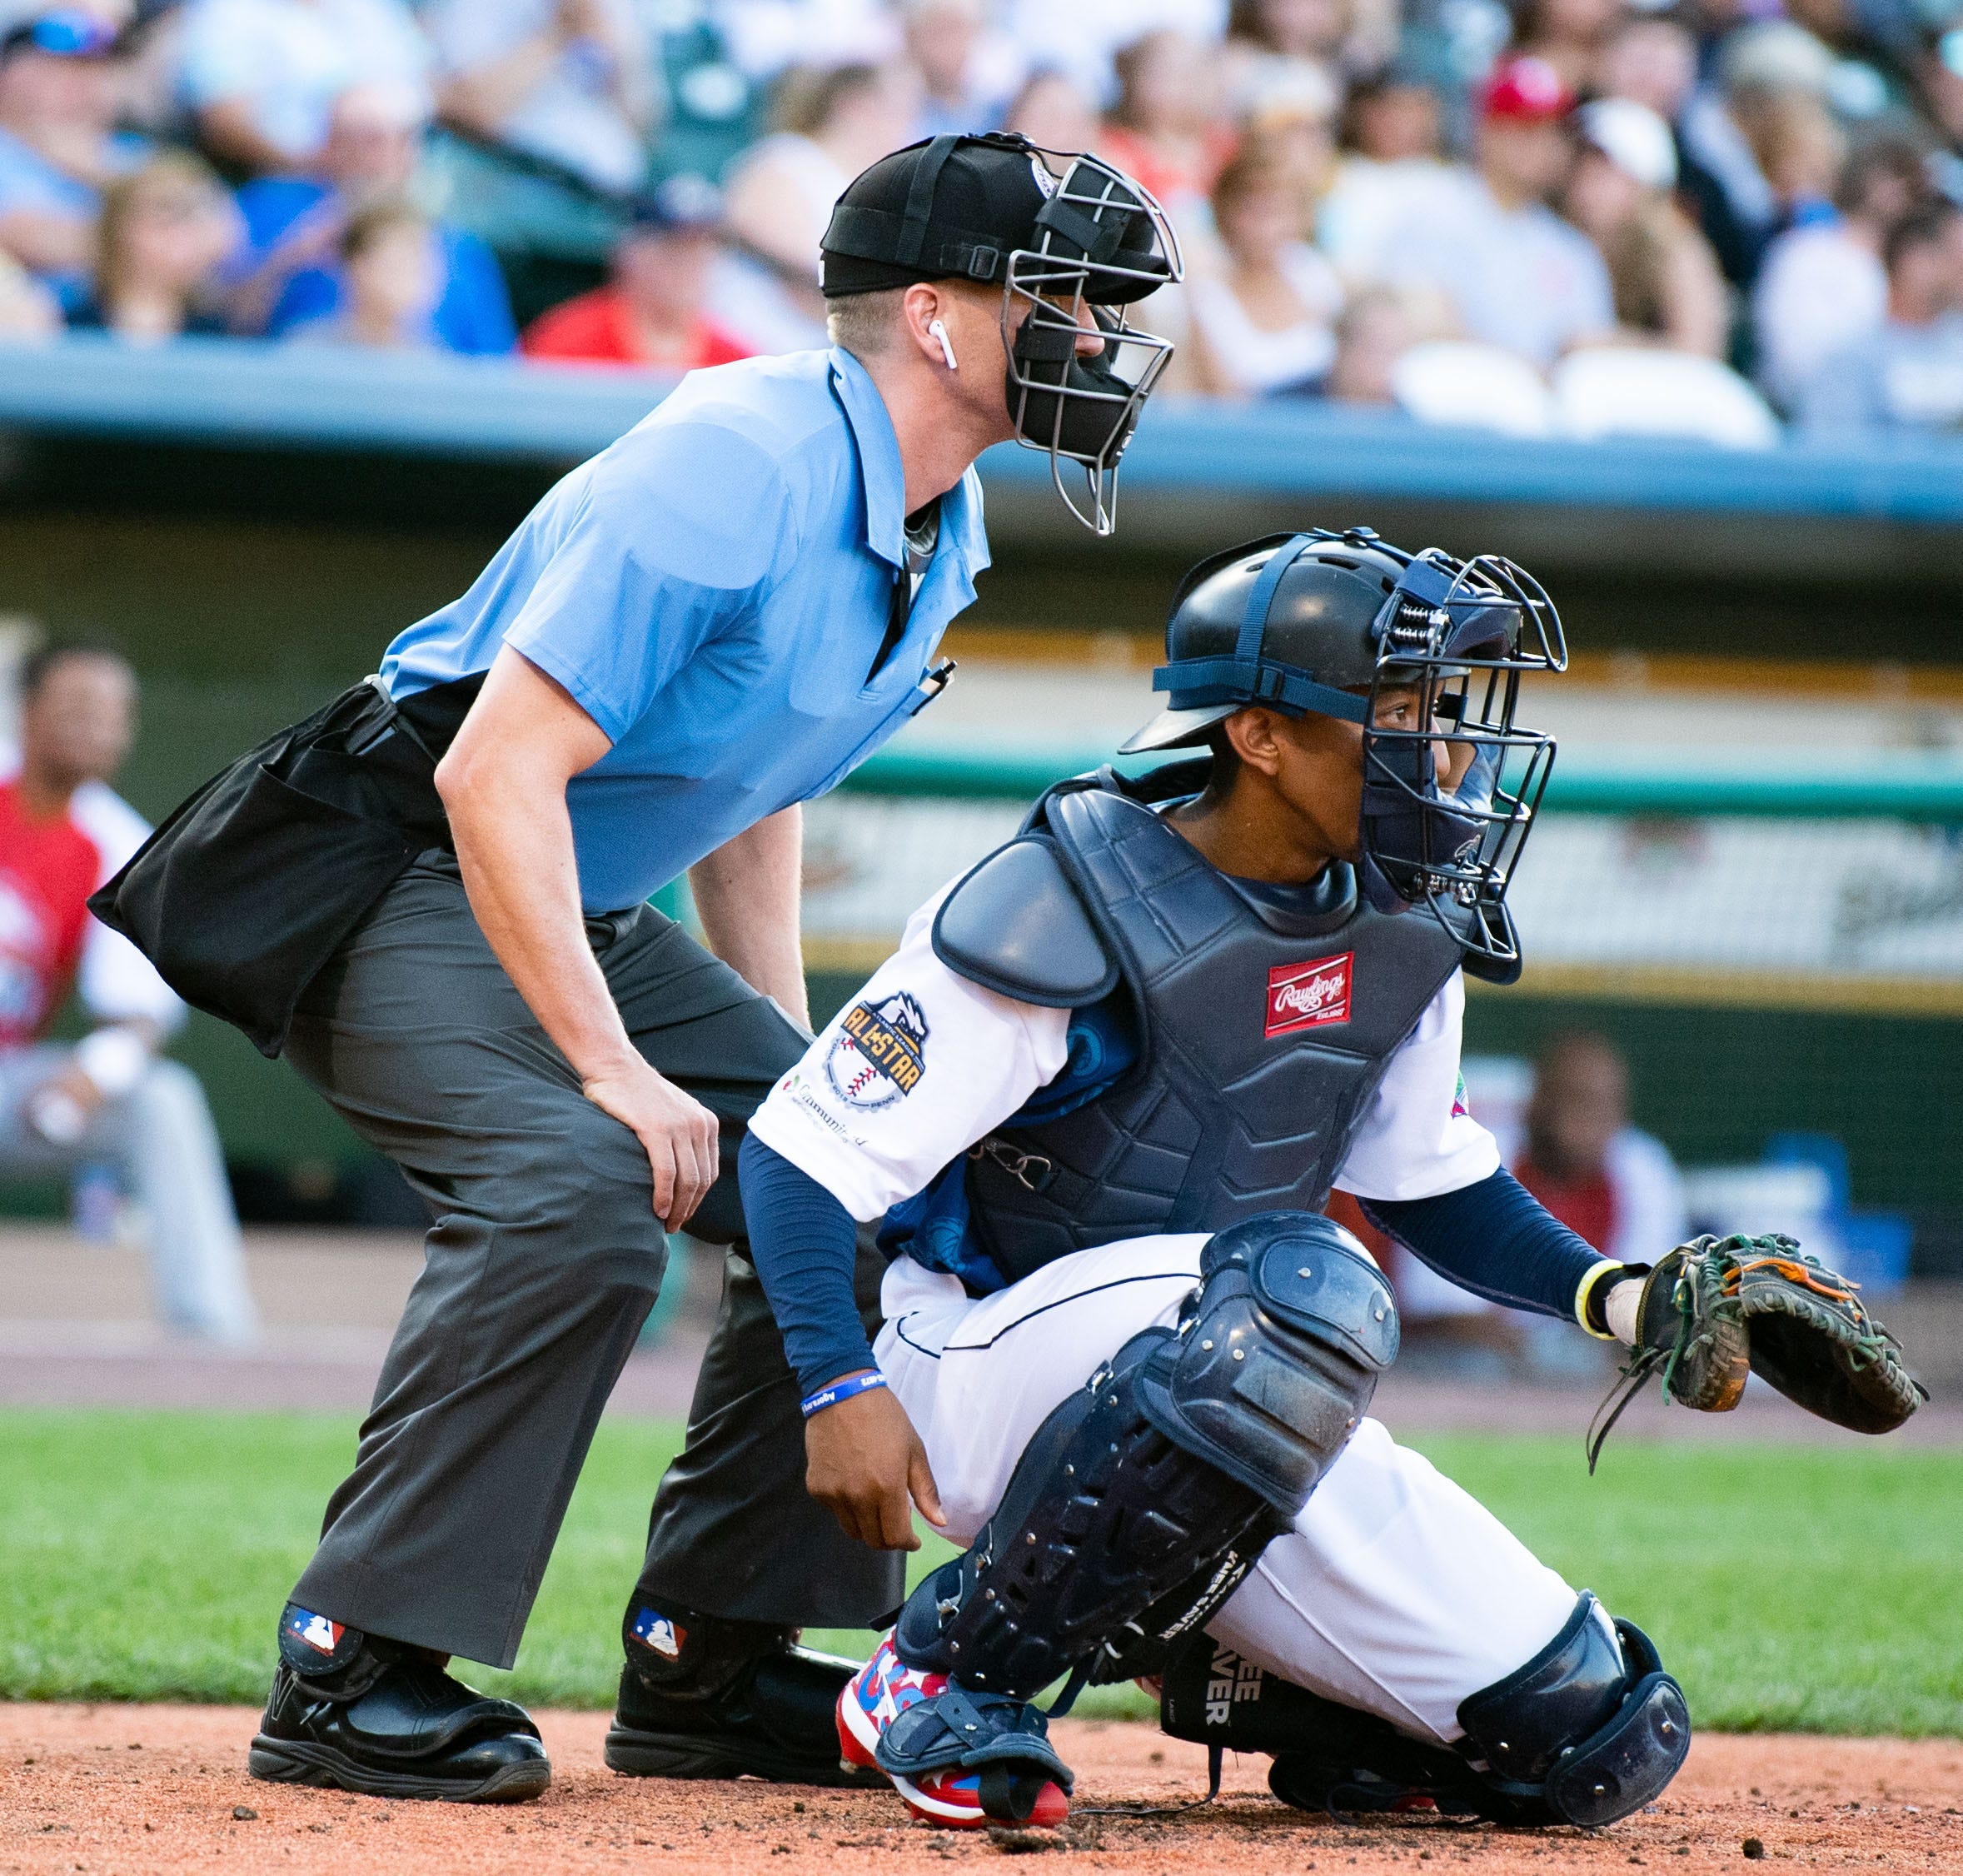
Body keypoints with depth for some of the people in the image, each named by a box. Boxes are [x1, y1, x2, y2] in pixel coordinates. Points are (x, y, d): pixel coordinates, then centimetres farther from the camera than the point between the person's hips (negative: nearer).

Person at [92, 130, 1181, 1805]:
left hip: (588, 912, 10)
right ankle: (354, 1675, -25)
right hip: (403, 877, -10)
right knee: (583, 1188, -30)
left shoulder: (939, 525, 4)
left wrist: (790, 1063, 11)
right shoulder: (739, 471, -26)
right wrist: (615, 1070, -30)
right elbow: (497, 777, -29)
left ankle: (710, 1664, 11)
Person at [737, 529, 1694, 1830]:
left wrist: (1611, 1293, -2)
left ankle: (1219, 1668, 20)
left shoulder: (1402, 930, 2)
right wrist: (840, 1384, -32)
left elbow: (1436, 1183, 15)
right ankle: (945, 1678, -24)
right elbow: (803, 1147, -18)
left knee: (1599, 1744, -6)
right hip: (990, 1366, -7)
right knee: (1307, 1290, -41)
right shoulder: (1070, 918, -20)